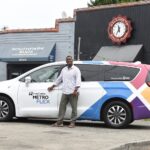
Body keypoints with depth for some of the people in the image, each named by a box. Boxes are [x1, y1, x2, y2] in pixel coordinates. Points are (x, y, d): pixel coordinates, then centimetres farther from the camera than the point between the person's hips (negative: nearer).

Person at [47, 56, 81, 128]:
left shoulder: (76, 69, 0)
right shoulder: (64, 70, 18)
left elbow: (78, 80, -10)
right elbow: (59, 79, 27)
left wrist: (75, 90, -22)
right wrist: (52, 86, 29)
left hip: (73, 92, -5)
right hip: (65, 92, 6)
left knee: (74, 108, -2)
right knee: (62, 107, 3)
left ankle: (72, 122, 4)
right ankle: (59, 122, 7)